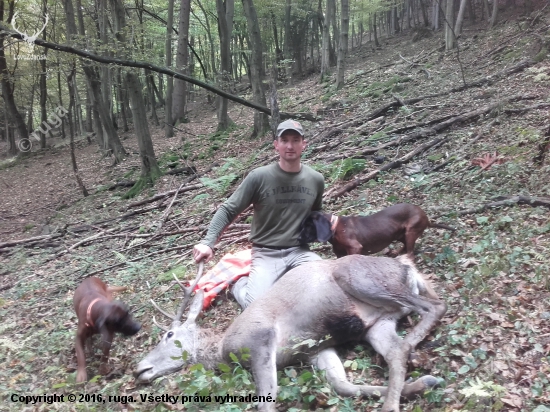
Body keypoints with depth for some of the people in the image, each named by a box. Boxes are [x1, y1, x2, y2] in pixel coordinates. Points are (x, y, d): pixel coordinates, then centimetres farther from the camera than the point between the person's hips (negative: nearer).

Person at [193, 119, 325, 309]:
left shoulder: (316, 179, 3)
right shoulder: (259, 177, -10)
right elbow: (228, 210, -8)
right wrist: (208, 242, -23)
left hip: (299, 251, 4)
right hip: (266, 253, -3)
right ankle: (240, 282, 11)